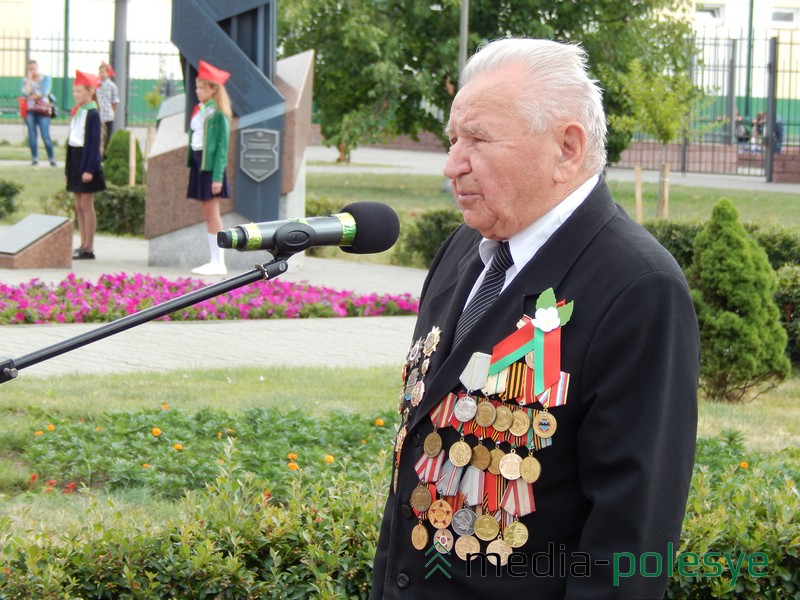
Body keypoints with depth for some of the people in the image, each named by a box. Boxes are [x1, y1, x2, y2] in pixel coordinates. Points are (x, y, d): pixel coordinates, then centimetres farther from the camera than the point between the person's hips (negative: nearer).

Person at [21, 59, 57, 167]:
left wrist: (30, 97, -6)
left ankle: (52, 159, -4)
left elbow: (44, 92, -8)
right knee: (32, 134, 0)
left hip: (43, 110, -3)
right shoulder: (26, 80, 8)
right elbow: (26, 93, -8)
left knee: (45, 136, -9)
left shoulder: (46, 78, 4)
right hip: (30, 110, 3)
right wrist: (29, 79, -5)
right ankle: (34, 158, 7)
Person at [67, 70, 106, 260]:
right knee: (79, 206, 9)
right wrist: (68, 168, 16)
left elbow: (94, 143, -15)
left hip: (87, 159, -8)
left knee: (86, 205, -5)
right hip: (75, 159, 8)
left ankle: (89, 248, -2)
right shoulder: (76, 112, 12)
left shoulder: (93, 114, -12)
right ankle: (83, 245, 14)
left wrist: (89, 169, -19)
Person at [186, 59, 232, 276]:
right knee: (207, 215, 9)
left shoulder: (219, 115, -10)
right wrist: (191, 167, 13)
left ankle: (219, 263, -5)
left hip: (211, 166, -8)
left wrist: (218, 177, -17)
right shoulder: (199, 111, 13)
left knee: (212, 214, -7)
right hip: (198, 164, 8)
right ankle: (214, 260, 12)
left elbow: (222, 148, -12)